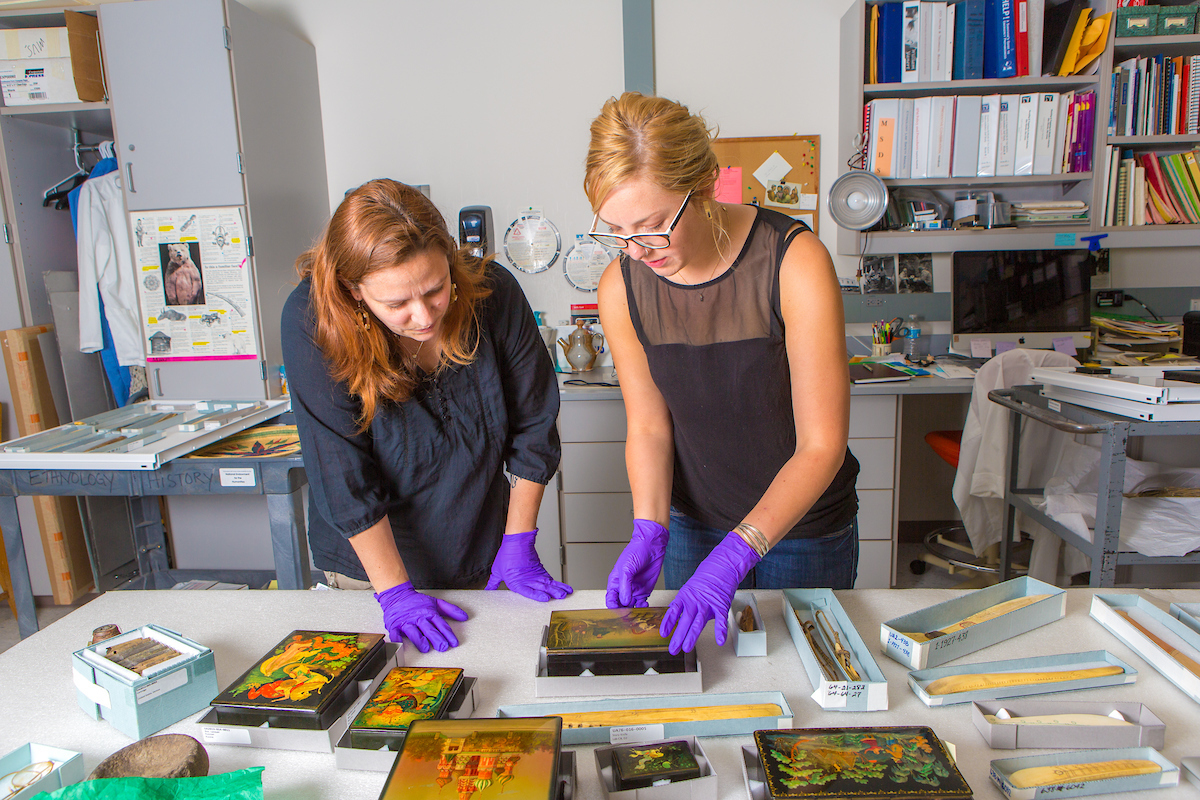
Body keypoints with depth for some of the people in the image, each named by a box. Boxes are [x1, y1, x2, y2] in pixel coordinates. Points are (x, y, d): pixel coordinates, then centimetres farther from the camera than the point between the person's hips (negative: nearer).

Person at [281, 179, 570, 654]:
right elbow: (343, 475, -21)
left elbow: (533, 424, -8)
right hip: (371, 562, -1)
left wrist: (518, 544, -6)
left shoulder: (493, 293, -19)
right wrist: (396, 592, -20)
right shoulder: (311, 321, -24)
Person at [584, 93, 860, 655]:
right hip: (693, 526, 3)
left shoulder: (795, 262, -25)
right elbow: (648, 426, -5)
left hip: (805, 528, -2)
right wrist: (649, 531, -21)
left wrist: (736, 552, -33)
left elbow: (822, 445, -24)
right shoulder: (621, 287, -14)